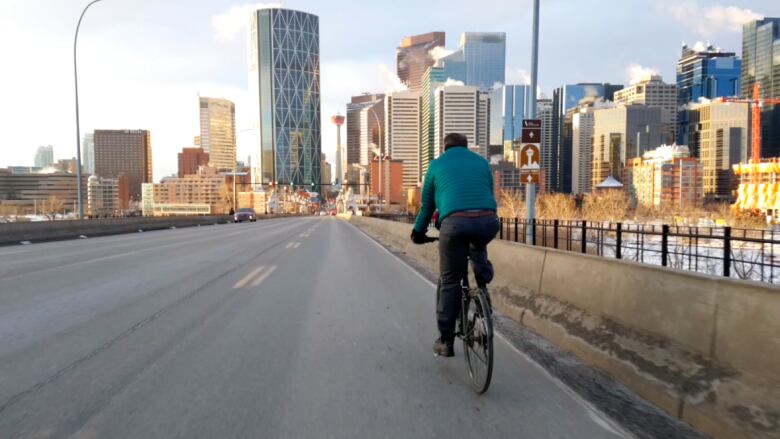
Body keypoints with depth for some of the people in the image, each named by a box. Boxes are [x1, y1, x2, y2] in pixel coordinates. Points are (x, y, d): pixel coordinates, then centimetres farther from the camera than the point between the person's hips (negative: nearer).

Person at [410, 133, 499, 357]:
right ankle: (483, 283, 22)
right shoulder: (481, 162, 26)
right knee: (478, 246, 39)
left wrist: (418, 232, 37)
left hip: (455, 222, -2)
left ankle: (445, 341, 15)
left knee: (449, 282, 10)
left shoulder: (437, 164, 21)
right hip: (488, 221, 2)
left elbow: (427, 204, 23)